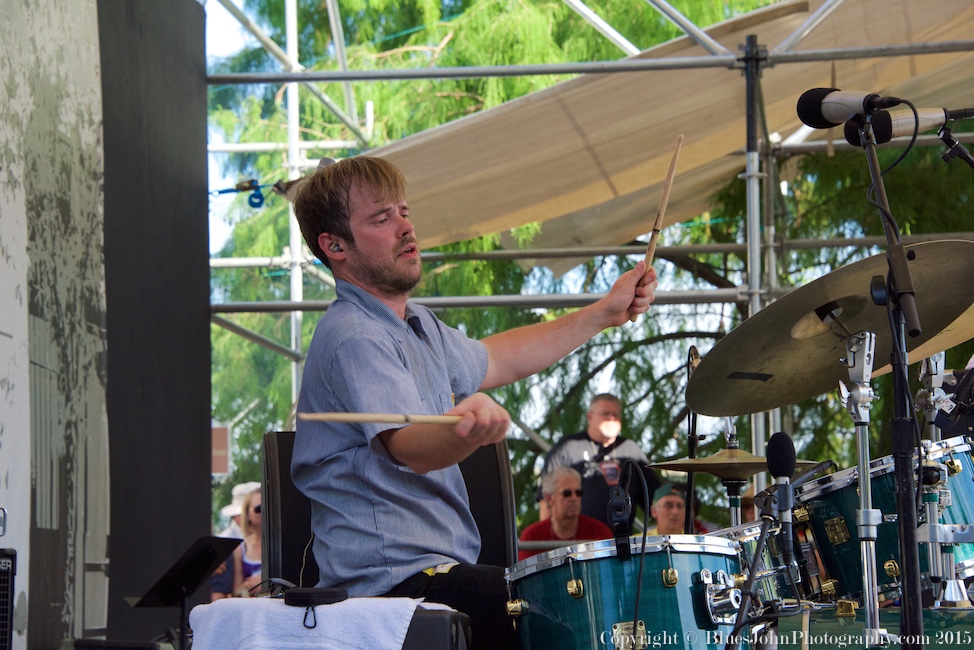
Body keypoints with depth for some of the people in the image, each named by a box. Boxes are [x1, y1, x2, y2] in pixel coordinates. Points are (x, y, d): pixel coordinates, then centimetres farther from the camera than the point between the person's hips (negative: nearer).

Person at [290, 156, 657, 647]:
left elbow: (490, 362, 34)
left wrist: (603, 314, 31)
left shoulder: (415, 323, 17)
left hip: (442, 565, 10)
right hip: (388, 582, -10)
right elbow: (410, 449, -32)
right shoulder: (354, 339, -17)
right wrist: (465, 433, -53)